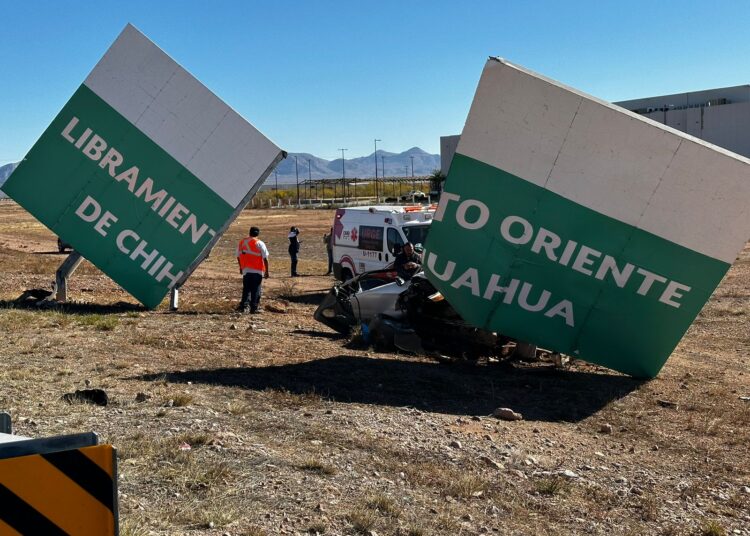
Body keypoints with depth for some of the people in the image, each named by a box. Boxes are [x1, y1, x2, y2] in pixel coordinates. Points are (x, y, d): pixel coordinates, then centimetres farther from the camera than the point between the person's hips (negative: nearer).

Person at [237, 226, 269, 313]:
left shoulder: (242, 242, 7)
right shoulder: (259, 243, -7)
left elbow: (238, 256, 14)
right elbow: (265, 258, -9)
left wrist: (241, 267, 27)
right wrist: (266, 271, -3)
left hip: (245, 270, 4)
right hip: (257, 270, -4)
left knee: (246, 289, 13)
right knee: (256, 290, 2)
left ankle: (244, 306, 10)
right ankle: (254, 307, 1)